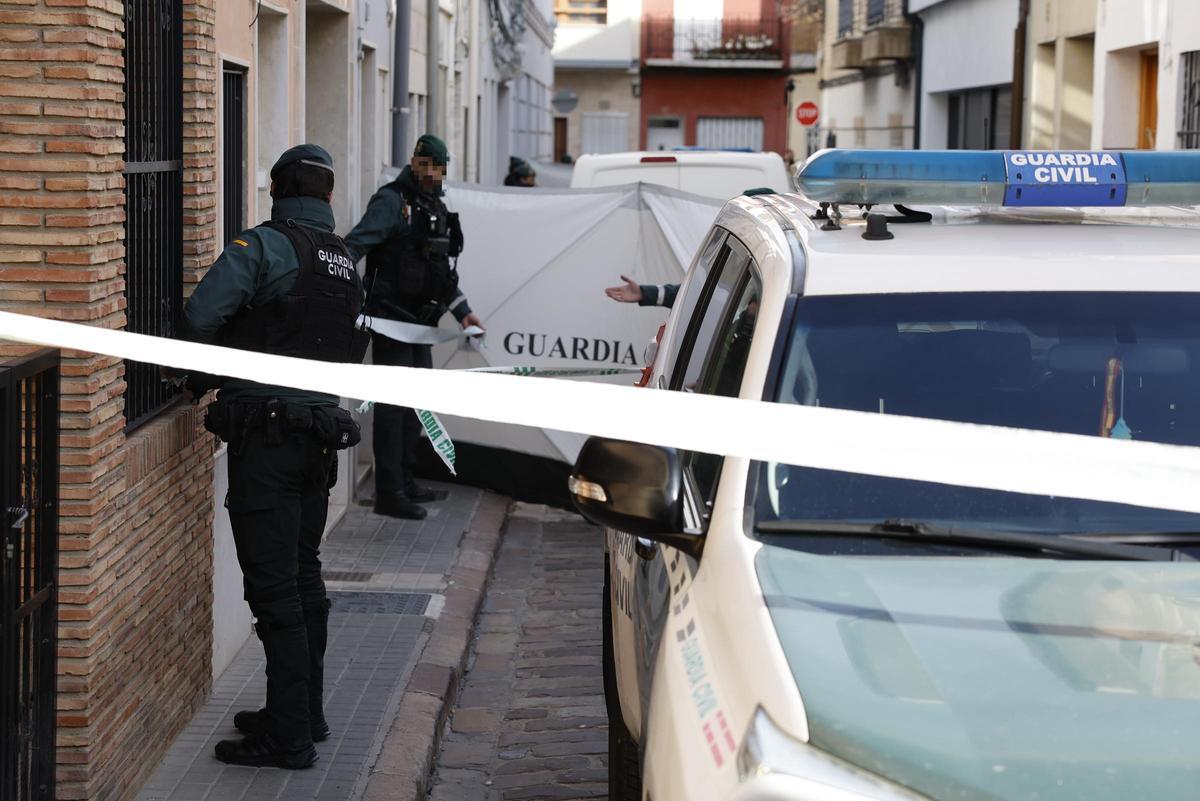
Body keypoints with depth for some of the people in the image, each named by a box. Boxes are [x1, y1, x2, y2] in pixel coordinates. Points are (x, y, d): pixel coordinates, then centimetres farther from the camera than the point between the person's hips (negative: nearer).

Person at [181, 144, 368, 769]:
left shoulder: (266, 244, -12)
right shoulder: (347, 263, 13)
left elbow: (201, 315, -20)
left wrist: (202, 378, -2)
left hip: (264, 437, -8)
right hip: (319, 432, 8)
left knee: (273, 587, -5)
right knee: (303, 576, 18)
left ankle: (289, 736, -3)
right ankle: (305, 713, 27)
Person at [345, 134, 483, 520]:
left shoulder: (439, 209, 17)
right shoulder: (392, 201, -10)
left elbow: (445, 271, 26)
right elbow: (355, 244, -21)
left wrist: (462, 311, 20)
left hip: (421, 321, 9)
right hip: (391, 317, -9)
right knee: (394, 402, -9)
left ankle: (404, 480, 26)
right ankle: (388, 492, -6)